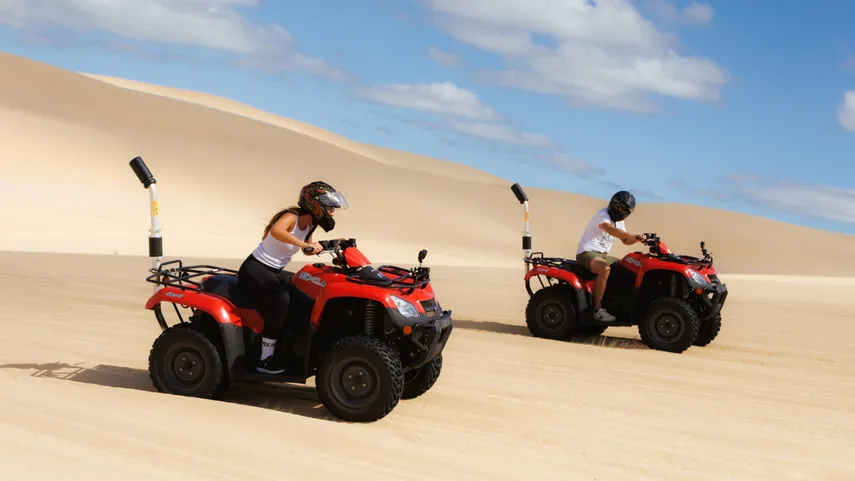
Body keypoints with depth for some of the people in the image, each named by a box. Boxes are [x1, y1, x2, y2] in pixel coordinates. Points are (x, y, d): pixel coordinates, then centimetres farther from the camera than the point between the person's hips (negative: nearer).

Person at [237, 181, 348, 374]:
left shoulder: (308, 224, 4)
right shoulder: (291, 217, -21)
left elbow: (307, 250, 21)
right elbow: (276, 231, -44)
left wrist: (319, 247, 1)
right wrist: (304, 244, -47)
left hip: (274, 271, 10)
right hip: (255, 268, -10)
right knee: (281, 298, -33)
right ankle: (265, 359, -29)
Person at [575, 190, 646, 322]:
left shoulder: (619, 222, 15)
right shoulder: (602, 214, -14)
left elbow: (625, 240, 18)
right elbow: (610, 229, -32)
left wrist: (637, 239, -5)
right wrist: (633, 235, -41)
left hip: (603, 255, 10)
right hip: (587, 252, -9)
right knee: (605, 269, -36)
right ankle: (597, 310, -34)